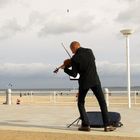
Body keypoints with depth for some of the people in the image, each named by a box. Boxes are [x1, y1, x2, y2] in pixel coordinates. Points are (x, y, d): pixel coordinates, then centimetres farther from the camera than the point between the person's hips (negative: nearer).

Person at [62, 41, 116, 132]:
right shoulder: (89, 51, 2)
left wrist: (65, 69, 10)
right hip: (95, 80, 3)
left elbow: (74, 74, -5)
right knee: (102, 102, 7)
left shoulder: (74, 58, -8)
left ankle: (86, 125, 8)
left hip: (84, 82, -2)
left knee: (81, 103, 15)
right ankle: (107, 125, 3)